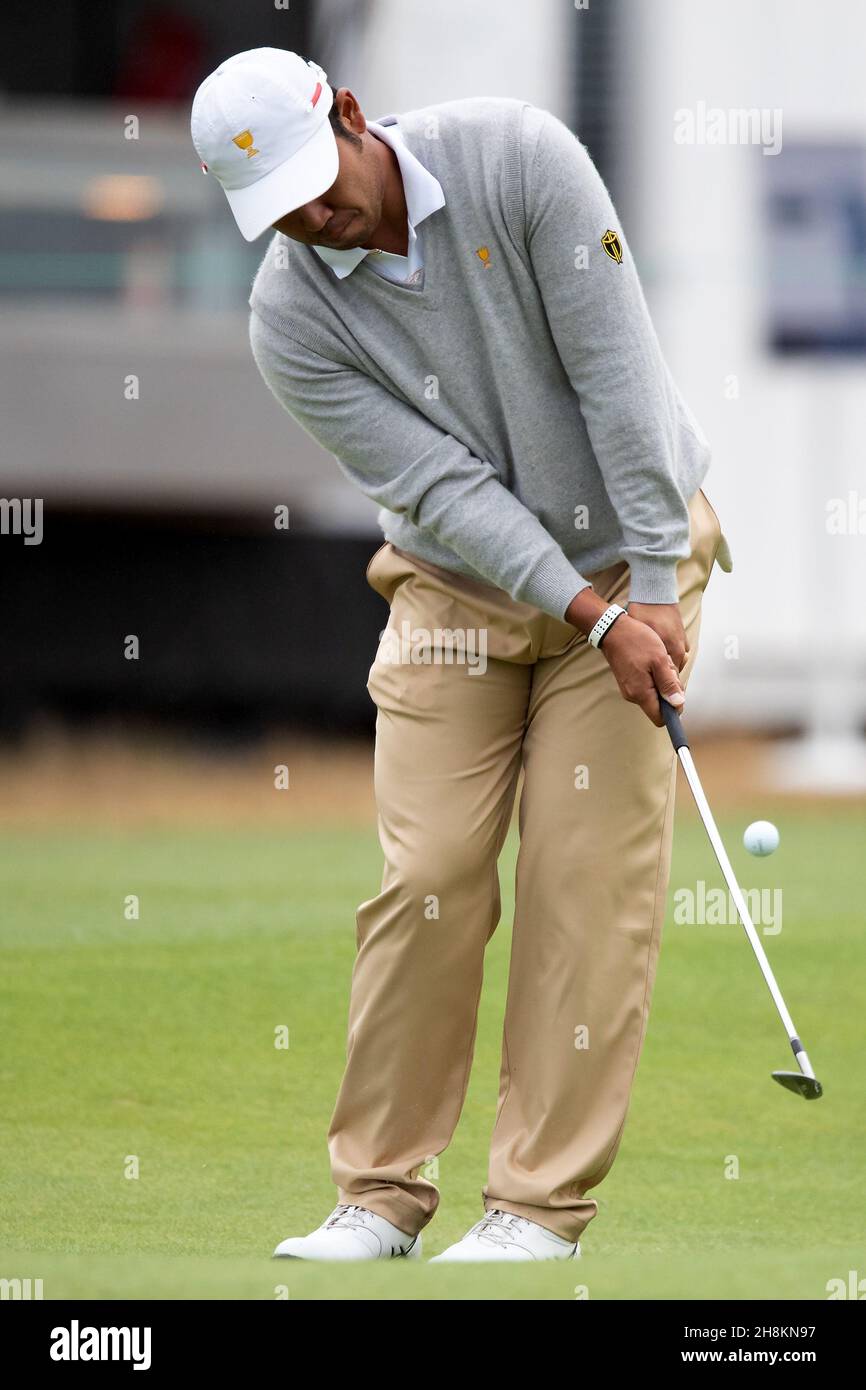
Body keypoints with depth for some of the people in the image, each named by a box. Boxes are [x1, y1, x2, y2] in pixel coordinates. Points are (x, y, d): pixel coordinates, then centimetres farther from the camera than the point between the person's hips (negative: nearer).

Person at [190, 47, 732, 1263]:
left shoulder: (517, 158, -21)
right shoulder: (293, 319, -15)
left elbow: (616, 371, -20)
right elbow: (442, 486, -18)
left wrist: (655, 586, -21)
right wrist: (594, 619, -26)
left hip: (630, 552, -2)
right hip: (459, 581, 2)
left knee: (591, 873, -7)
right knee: (428, 874, -7)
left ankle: (543, 1200, -5)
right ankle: (381, 1195, 3)